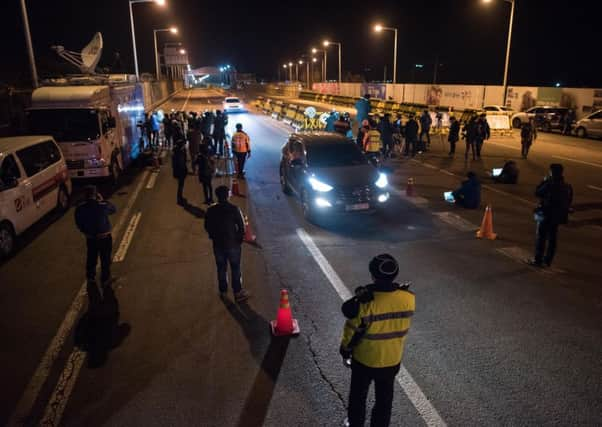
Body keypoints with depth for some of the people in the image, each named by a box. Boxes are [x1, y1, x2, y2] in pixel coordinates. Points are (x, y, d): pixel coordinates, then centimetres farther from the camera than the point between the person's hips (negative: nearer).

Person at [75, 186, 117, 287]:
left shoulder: (79, 209, -13)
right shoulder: (103, 206, -23)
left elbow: (79, 225, -2)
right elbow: (113, 209, 0)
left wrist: (86, 231, 16)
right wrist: (102, 200, 2)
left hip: (90, 238, 3)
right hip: (104, 237, -3)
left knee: (91, 257, 24)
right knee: (105, 259, 14)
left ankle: (90, 277, 40)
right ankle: (105, 279, 25)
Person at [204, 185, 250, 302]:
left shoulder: (211, 211, -7)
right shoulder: (234, 209, -16)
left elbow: (207, 227, 3)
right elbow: (242, 227, -12)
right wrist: (240, 239, 5)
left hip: (218, 244, 3)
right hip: (233, 244, -3)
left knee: (221, 268, 17)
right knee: (235, 268, 9)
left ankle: (223, 291, 30)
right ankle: (238, 293, 16)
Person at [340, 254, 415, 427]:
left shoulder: (365, 303, -31)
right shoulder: (409, 299, -19)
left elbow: (351, 332, -17)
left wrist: (345, 352, 3)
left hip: (364, 360, -2)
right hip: (392, 360, 3)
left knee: (358, 395, 24)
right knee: (384, 398, 25)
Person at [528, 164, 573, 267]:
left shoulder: (549, 185, -22)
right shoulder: (567, 187, 1)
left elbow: (537, 193, -9)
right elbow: (569, 202, 8)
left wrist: (544, 181, -1)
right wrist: (563, 213, 19)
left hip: (546, 216, -6)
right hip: (558, 216, 7)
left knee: (540, 238, 4)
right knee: (552, 239, 14)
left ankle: (538, 260, 9)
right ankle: (548, 260, 22)